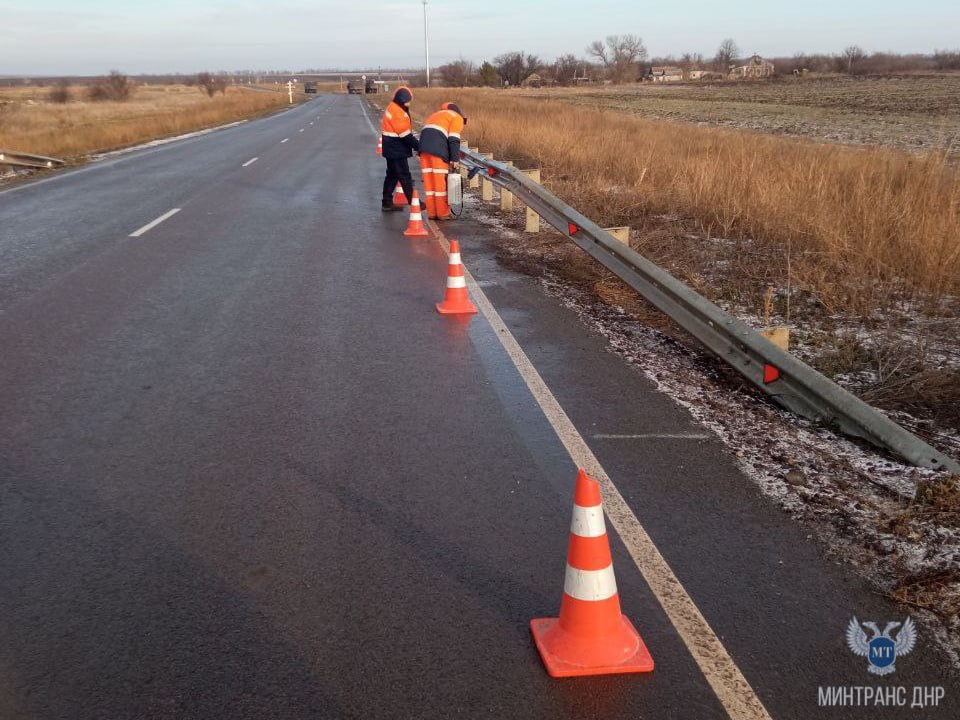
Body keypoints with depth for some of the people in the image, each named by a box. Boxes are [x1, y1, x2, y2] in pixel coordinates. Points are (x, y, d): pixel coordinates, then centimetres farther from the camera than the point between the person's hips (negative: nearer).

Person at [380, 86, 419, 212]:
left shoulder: (394, 109, 14)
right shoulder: (396, 111, -18)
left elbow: (405, 130, 14)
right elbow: (404, 133, -20)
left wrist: (415, 143, 7)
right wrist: (418, 146, -15)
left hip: (393, 149, 10)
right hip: (396, 150, -10)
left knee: (392, 175, 14)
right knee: (404, 176, -5)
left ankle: (387, 203, 18)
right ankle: (413, 203, 0)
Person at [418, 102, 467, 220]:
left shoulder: (437, 115, 34)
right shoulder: (457, 118, 12)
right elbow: (454, 140, -3)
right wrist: (454, 160, -5)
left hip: (423, 145, 7)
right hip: (438, 147, -7)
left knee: (428, 180, 9)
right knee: (441, 180, -1)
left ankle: (431, 213, 12)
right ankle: (443, 213, 3)